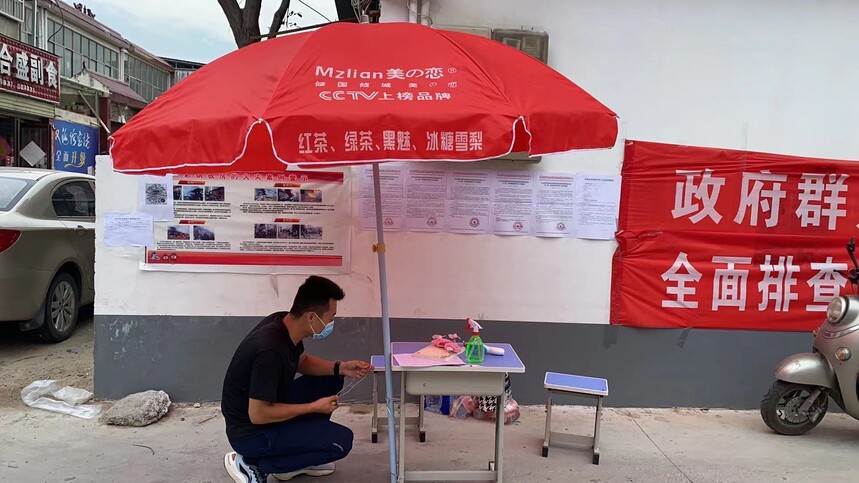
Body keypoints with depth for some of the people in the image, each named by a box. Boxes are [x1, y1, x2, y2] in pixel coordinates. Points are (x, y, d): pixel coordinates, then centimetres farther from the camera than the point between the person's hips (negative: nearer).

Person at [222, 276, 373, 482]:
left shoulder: (284, 321, -7)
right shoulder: (270, 350, -34)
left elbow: (302, 361, 12)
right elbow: (258, 415, -28)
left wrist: (340, 368, -4)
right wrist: (314, 407, -18)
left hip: (269, 406, 9)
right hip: (250, 432, -9)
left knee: (331, 380, 10)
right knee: (341, 441, -14)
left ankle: (297, 456, 15)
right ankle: (252, 463, -2)